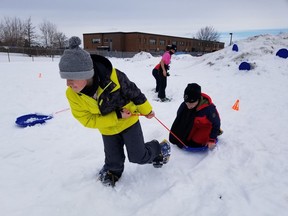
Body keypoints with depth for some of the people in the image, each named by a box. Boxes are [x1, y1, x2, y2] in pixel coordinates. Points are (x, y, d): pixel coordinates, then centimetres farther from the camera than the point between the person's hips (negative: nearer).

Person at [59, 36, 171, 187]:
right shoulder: (72, 95, -25)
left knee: (138, 156, 2)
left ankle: (160, 148, 32)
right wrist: (117, 116, -25)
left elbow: (133, 91, -14)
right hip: (108, 129, 3)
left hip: (129, 120, -2)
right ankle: (112, 172, 49)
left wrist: (146, 109, 0)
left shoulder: (112, 76, -33)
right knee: (113, 159, 13)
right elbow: (88, 120, -17)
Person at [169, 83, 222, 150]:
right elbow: (179, 120, -6)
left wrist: (212, 140, -18)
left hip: (206, 126, -4)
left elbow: (216, 123, -20)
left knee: (197, 141, -20)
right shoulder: (184, 106, -26)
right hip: (194, 125, 4)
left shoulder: (209, 108, -38)